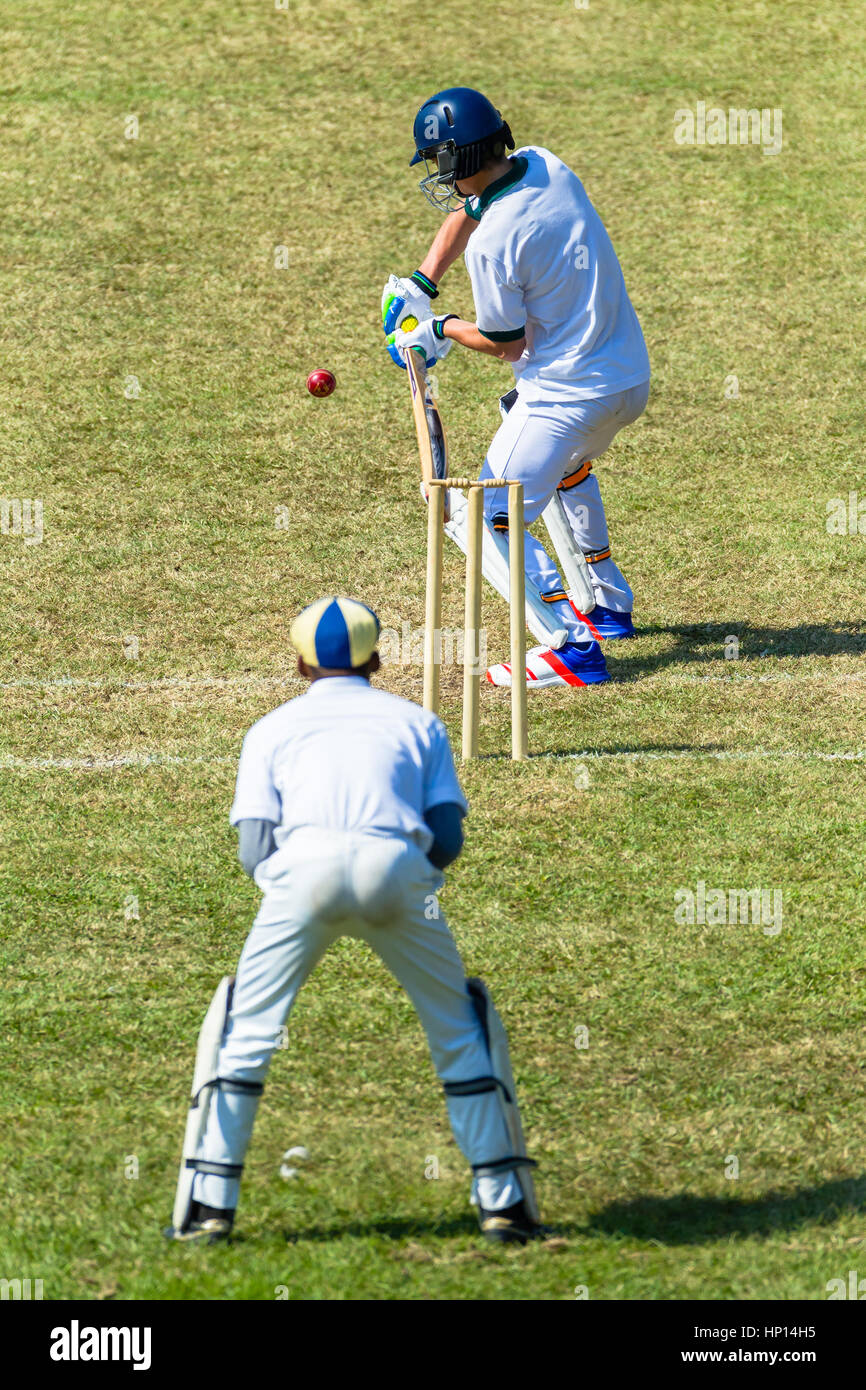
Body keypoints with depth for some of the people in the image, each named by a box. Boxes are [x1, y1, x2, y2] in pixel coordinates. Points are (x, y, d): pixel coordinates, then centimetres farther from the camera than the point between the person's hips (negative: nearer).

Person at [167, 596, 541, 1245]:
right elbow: (448, 838, 16)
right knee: (459, 1030, 16)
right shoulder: (417, 721, 29)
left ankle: (210, 1204, 4)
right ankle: (503, 1199, 13)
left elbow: (254, 849, 14)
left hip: (307, 861, -1)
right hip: (399, 866, 1)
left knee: (247, 1030, 11)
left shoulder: (273, 727, 27)